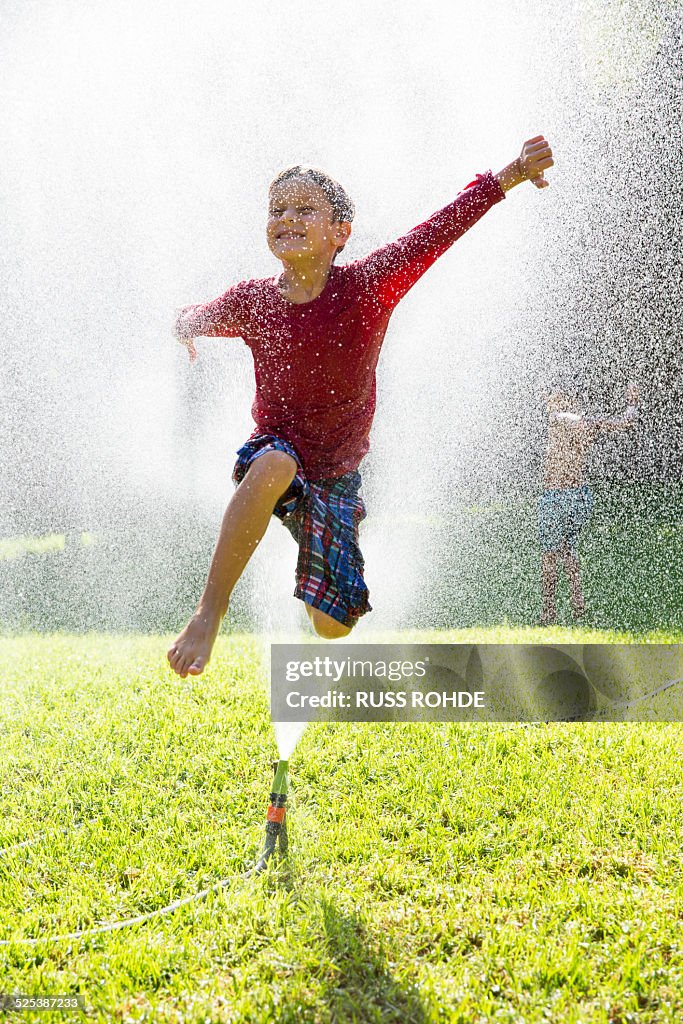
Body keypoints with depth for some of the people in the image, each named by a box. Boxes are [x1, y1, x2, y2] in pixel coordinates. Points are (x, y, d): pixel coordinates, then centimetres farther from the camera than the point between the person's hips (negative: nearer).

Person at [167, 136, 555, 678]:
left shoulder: (368, 286, -17)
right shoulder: (251, 301, -9)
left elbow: (441, 230, -25)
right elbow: (196, 319, 12)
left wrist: (507, 177, -37)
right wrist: (185, 328, -13)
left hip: (335, 477, 0)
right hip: (275, 449, 0)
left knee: (333, 625, -1)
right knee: (272, 466, -40)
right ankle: (209, 613, -32)